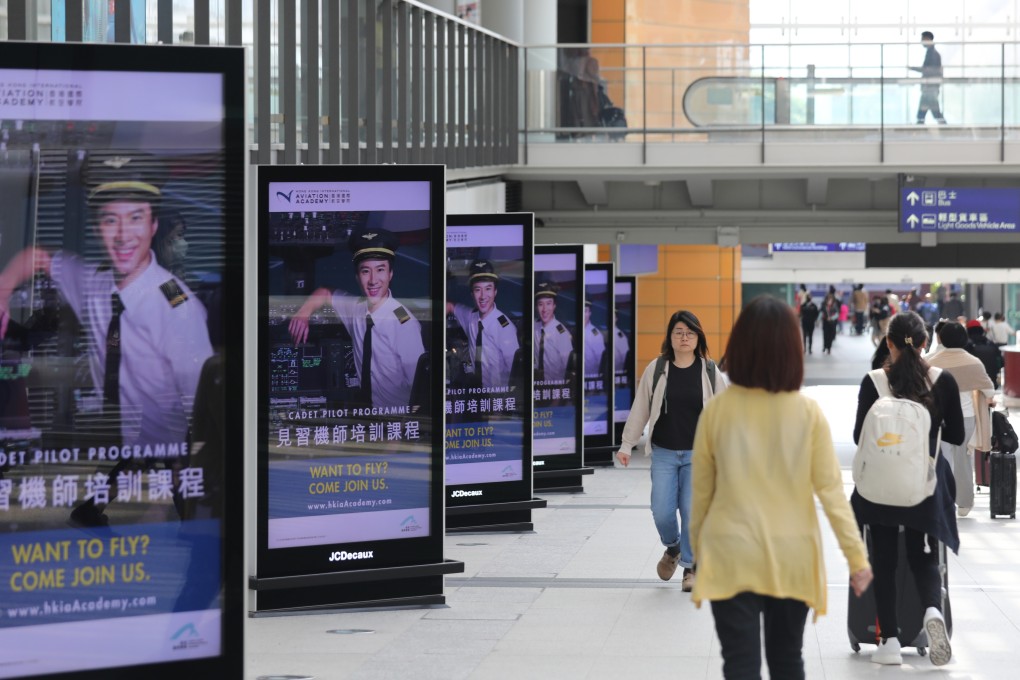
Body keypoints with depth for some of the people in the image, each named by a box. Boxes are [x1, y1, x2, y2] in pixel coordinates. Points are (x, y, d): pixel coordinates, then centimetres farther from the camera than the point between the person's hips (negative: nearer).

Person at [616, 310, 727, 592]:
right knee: (662, 512, -3)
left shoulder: (710, 372, -1)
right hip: (664, 453, 1)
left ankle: (690, 566, 13)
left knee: (692, 511, -6)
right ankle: (672, 548, 30)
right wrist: (626, 445, 4)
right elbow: (640, 410, 5)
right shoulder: (656, 369, 0)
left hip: (698, 454, -1)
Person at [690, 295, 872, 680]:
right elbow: (831, 491, -7)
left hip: (732, 556, -1)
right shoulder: (808, 413, -7)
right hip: (791, 557, 1)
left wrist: (698, 549, 15)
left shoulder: (717, 409, -7)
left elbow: (701, 492, 1)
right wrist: (857, 556, 0)